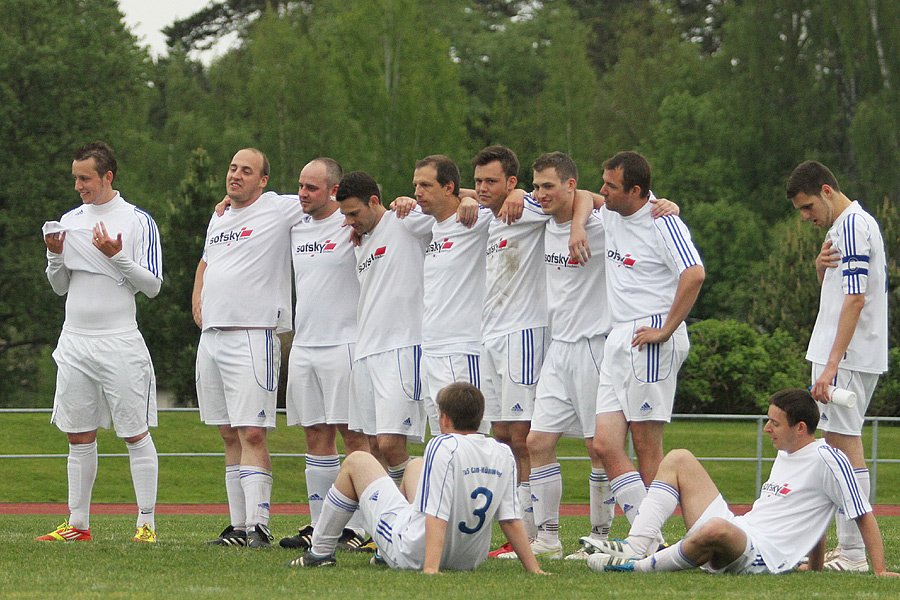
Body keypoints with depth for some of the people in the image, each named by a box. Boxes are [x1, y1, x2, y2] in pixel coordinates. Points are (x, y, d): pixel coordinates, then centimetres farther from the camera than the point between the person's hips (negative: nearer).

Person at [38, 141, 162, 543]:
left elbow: (152, 285, -5)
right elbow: (61, 287, 16)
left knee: (135, 434, -3)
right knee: (79, 436, 6)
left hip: (119, 341, -5)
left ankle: (147, 522, 0)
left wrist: (117, 256, -16)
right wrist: (56, 257, -2)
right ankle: (78, 524, 11)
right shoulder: (70, 221, 12)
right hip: (75, 341, 5)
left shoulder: (138, 221, -3)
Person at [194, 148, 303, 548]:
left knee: (251, 433, -14)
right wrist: (197, 300, 22)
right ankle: (239, 526, 11)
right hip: (210, 335, 7)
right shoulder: (218, 219, 20)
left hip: (253, 335, -7)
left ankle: (258, 526, -17)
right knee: (230, 435, 8)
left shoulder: (280, 210, -2)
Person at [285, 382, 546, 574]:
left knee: (357, 461, 11)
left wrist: (430, 569, -35)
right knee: (415, 466, 32)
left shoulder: (444, 446, -23)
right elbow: (511, 519, -8)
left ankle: (321, 551, 22)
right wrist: (533, 568, -4)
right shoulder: (503, 454, -5)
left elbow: (437, 515, -30)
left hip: (413, 554, -7)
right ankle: (386, 554, 52)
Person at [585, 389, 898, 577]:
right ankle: (636, 547, -13)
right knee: (679, 459, 8)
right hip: (736, 528, 10)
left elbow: (864, 517, -7)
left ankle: (640, 566, -22)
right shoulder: (785, 454, 20)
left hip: (762, 555, -10)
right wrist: (815, 568, 24)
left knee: (716, 529, -45)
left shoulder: (827, 459, -8)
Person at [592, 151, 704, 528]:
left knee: (646, 444, -6)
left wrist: (666, 330, -20)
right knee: (604, 444, -1)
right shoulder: (610, 216, 14)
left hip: (652, 336, -8)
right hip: (618, 339, 8)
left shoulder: (662, 223, -10)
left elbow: (694, 275, -23)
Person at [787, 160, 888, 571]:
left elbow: (855, 299, -21)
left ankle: (854, 553, -11)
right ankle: (848, 547, 14)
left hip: (848, 358, -10)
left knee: (845, 444, -10)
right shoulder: (852, 223, 18)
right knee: (838, 443, 12)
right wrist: (821, 267, 3)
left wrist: (831, 365, -24)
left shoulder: (851, 226, -14)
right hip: (857, 356, 10)